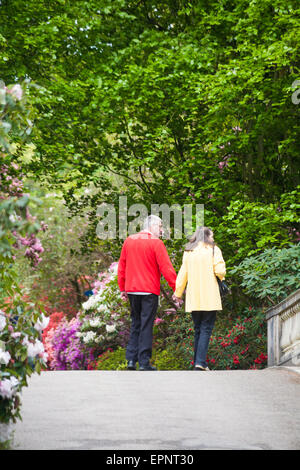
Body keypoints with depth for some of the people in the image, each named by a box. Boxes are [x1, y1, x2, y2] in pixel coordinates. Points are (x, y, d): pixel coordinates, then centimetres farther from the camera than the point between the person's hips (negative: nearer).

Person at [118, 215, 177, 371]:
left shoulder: (129, 241, 10)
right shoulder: (156, 243, -8)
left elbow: (122, 266, 13)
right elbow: (166, 268, -12)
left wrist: (122, 288, 18)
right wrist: (177, 289, -10)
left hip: (132, 289, 5)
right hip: (149, 290, -5)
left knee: (135, 324, 15)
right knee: (146, 325, -1)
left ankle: (131, 359, 11)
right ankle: (144, 363, 0)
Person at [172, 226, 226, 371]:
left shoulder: (188, 251, 9)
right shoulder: (213, 250, -2)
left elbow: (183, 273, 8)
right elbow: (220, 271, -10)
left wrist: (178, 293, 16)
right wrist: (222, 275, 13)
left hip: (193, 298, 4)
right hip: (209, 298, -4)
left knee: (197, 329, 13)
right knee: (206, 329, -4)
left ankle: (198, 362, 12)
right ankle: (200, 362, -16)